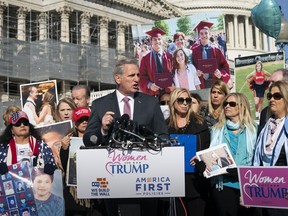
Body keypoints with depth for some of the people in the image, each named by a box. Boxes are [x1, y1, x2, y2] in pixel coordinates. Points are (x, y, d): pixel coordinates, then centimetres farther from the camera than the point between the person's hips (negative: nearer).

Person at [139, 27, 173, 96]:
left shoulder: (169, 57, 6)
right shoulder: (145, 59, 4)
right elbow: (142, 77, 2)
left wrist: (172, 84, -11)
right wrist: (149, 85, -15)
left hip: (168, 91, 1)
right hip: (152, 93, -1)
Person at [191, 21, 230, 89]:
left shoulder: (216, 51, 3)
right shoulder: (194, 51, 2)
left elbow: (225, 66, 6)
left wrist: (220, 74, -13)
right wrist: (195, 73, -15)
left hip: (215, 83, 1)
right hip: (201, 84, 0)